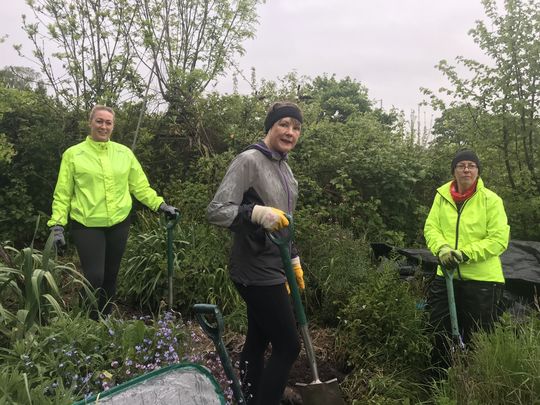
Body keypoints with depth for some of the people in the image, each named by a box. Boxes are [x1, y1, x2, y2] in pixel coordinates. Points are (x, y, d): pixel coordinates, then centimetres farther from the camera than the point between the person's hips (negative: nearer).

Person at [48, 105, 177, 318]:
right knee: (94, 278, -7)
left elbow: (140, 186, 10)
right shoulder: (73, 154, -1)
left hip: (119, 223, 3)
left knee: (110, 276, 14)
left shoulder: (124, 152, 6)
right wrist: (57, 224, -7)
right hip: (86, 225, -3)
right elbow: (62, 193, 0)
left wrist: (160, 205, 1)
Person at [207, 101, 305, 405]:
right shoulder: (249, 160, -14)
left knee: (258, 340, 16)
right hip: (257, 270, -8)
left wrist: (294, 260, 22)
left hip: (273, 268, 8)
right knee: (288, 345, -2)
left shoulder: (284, 166, 13)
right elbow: (216, 211, -21)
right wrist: (257, 212, -35)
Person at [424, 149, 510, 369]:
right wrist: (442, 248, -17)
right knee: (440, 332, 14)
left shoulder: (491, 200, -7)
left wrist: (465, 254, -20)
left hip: (482, 279, -3)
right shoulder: (442, 196, 4)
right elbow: (431, 227, 3)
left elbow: (499, 239, -11)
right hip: (446, 276, 4)